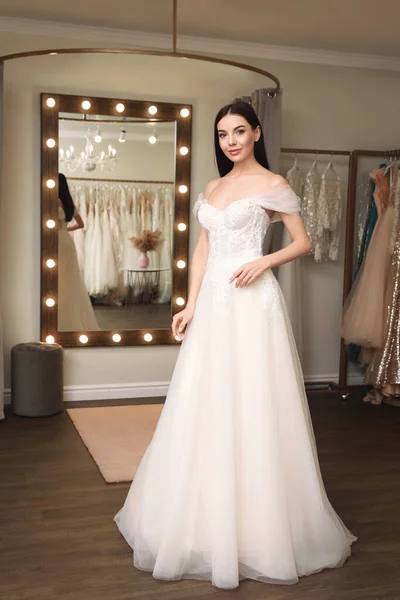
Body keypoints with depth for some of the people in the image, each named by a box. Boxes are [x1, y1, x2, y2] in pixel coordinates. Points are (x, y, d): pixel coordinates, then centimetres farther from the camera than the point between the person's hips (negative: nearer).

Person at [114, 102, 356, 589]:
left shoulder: (272, 185, 1)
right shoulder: (212, 190, 17)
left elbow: (302, 242, 3)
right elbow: (202, 251, 14)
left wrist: (263, 262, -14)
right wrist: (191, 304, 4)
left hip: (252, 301, -6)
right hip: (213, 301, 6)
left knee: (253, 405, -4)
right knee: (203, 407, 7)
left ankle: (258, 529, 12)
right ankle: (206, 523, 23)